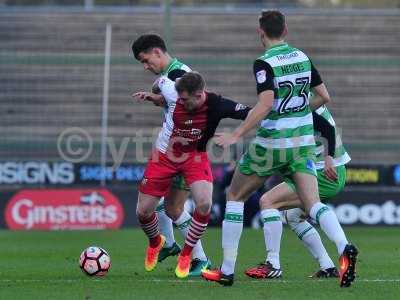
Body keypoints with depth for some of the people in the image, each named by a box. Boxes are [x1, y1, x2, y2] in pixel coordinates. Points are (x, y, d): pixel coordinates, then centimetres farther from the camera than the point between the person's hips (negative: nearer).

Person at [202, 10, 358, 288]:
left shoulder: (264, 64, -12)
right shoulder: (302, 57, 7)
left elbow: (265, 105, -23)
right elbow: (325, 97, 13)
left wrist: (235, 136, -22)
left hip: (271, 142, -5)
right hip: (303, 142, 5)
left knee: (235, 197, 12)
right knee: (314, 205, -2)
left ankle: (227, 270, 11)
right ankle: (344, 248, -32)